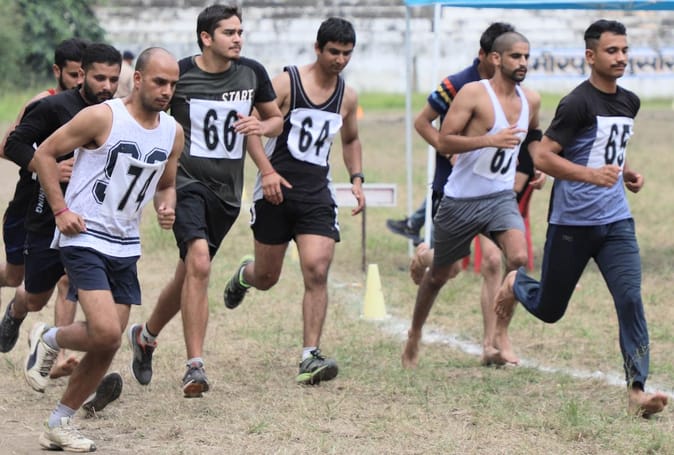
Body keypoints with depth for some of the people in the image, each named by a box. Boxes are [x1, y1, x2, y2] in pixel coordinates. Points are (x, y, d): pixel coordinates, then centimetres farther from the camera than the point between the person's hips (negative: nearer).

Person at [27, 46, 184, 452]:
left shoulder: (173, 132, 5)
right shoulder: (102, 117, -14)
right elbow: (45, 153, -6)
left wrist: (166, 207, -3)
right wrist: (61, 210, -12)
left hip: (126, 247, 7)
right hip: (84, 238, -6)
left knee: (108, 346, 5)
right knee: (106, 333, -21)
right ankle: (49, 339, 11)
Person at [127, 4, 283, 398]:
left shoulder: (252, 73, 2)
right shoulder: (179, 74, -9)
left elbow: (276, 119, 17)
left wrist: (263, 126, -6)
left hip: (228, 189, 5)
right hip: (188, 182, -5)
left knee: (190, 272, 14)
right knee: (199, 263, -24)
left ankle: (146, 336, 41)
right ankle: (195, 366, -23)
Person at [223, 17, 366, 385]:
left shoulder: (347, 96, 8)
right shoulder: (286, 83, -7)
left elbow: (350, 140, 26)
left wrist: (356, 179, 12)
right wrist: (267, 171, -26)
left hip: (317, 193, 3)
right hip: (276, 188, -3)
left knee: (317, 271, -15)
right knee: (266, 278, 8)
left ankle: (310, 357, -14)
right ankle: (244, 275, 47)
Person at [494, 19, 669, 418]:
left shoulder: (630, 102, 9)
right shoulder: (578, 103, -15)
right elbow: (542, 156, -18)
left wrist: (624, 171, 9)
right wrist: (591, 174, -28)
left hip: (616, 221, 5)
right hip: (572, 222, -5)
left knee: (631, 301, -13)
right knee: (549, 310, 11)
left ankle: (637, 389, -13)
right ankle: (515, 285, 45)